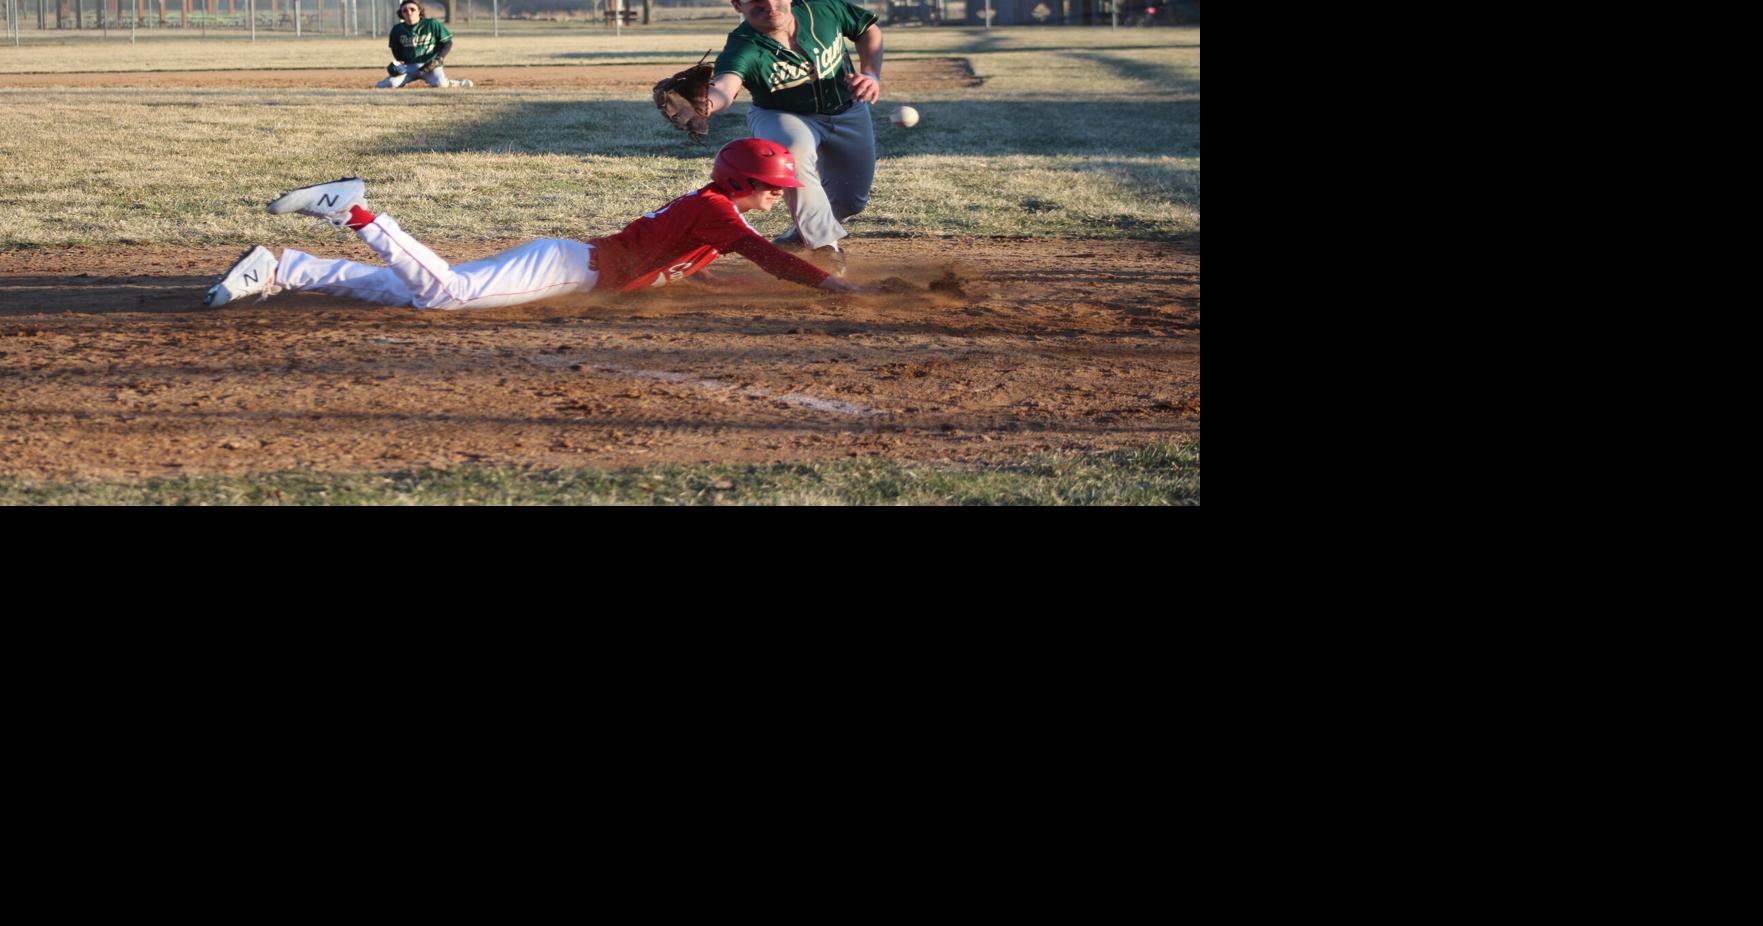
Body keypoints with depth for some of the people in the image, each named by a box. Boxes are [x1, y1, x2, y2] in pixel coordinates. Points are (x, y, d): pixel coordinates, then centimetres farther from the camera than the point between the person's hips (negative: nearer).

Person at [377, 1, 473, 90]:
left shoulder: (432, 24, -5)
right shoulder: (397, 29, 5)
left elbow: (448, 43, 0)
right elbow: (395, 49, 18)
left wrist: (438, 60, -13)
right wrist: (399, 63, -1)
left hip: (430, 65, -3)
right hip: (408, 66, 3)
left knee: (439, 83, -33)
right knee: (391, 83, -24)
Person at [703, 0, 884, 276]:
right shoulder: (743, 48, -34)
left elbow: (869, 30, -4)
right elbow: (725, 86, -56)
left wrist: (871, 75, -21)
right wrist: (703, 103, -79)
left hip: (848, 112, 4)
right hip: (782, 117, -4)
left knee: (852, 200, 10)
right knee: (794, 155, -37)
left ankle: (805, 233, 44)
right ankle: (825, 244, -20)